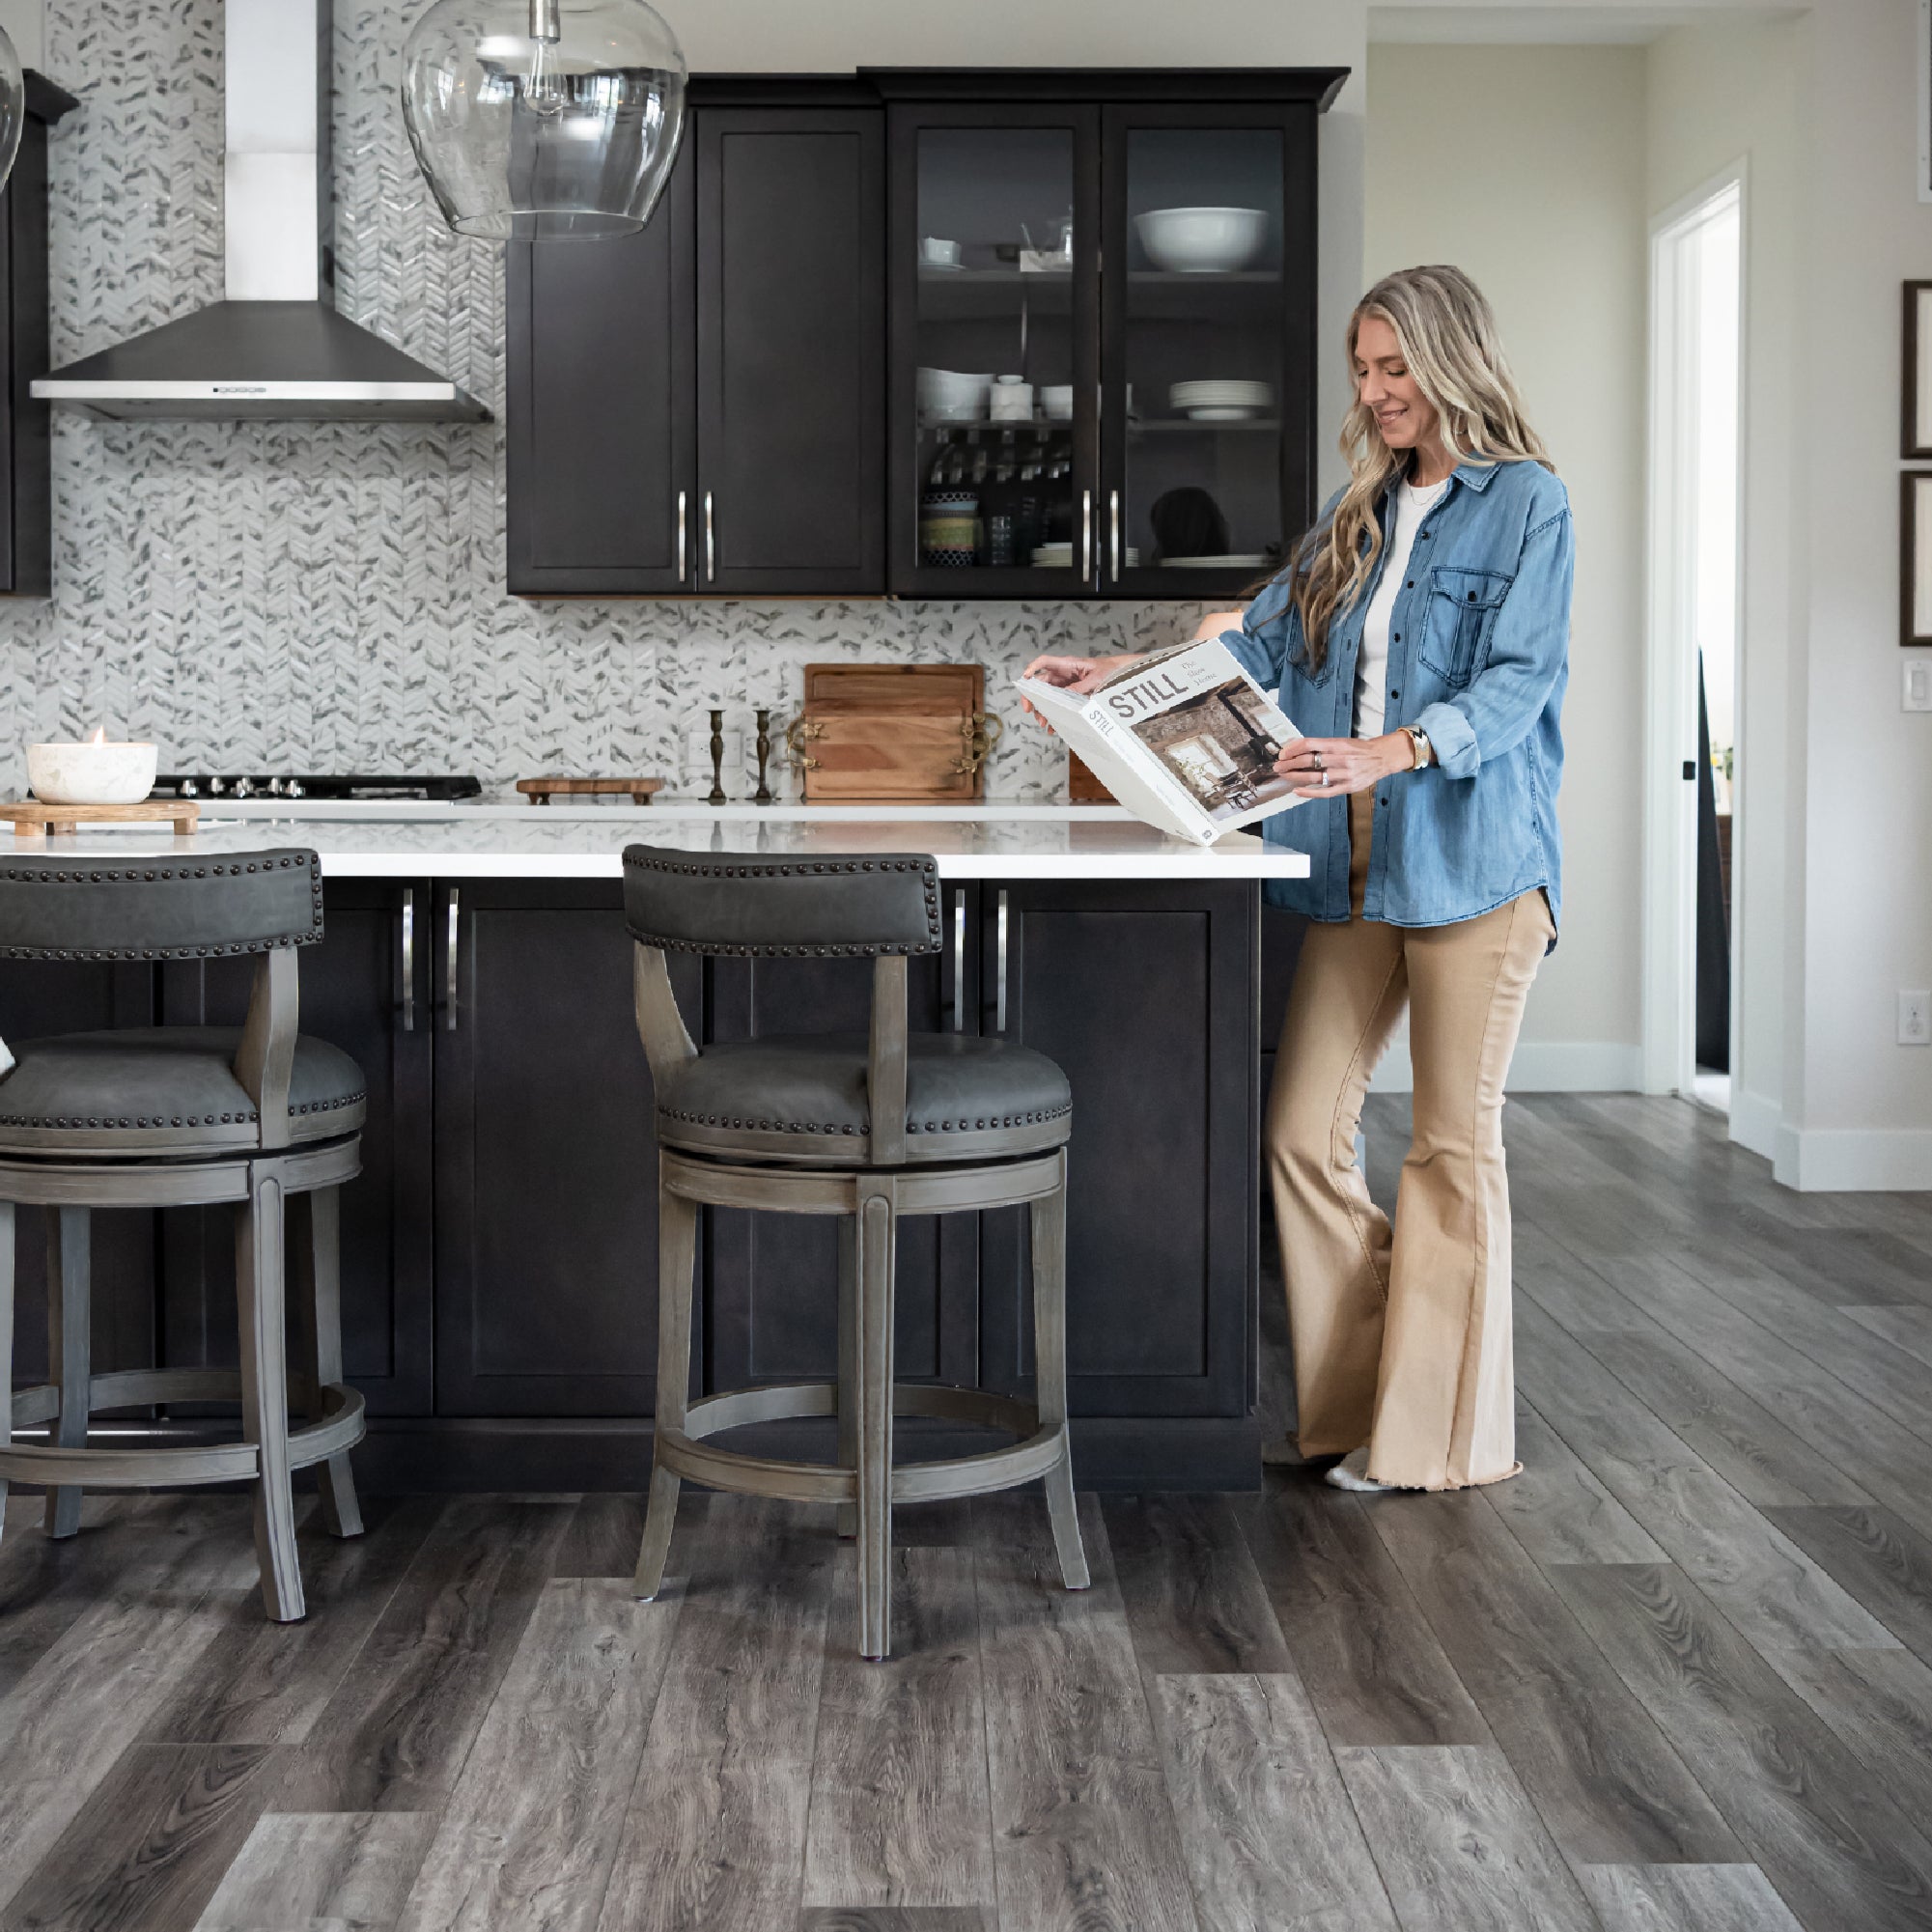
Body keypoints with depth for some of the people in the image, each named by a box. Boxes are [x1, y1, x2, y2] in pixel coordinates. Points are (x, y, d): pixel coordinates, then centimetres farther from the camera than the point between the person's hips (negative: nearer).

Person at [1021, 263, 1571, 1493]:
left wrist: (1394, 752, -26)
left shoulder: (1528, 502, -2)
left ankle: (1444, 1432, 11)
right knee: (1305, 1133, 2)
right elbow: (1269, 640, 18)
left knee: (1455, 1145, 0)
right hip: (1356, 865, 7)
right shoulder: (1363, 511, 18)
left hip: (1474, 860, -6)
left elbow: (1520, 680, -12)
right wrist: (1123, 676, 7)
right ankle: (1362, 1402, 14)